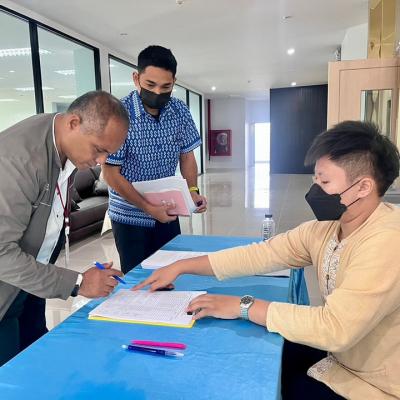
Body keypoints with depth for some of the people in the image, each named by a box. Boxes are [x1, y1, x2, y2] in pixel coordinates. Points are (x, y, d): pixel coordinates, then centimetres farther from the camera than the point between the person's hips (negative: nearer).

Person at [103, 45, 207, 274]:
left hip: (168, 213, 4)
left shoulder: (180, 111, -4)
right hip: (130, 218, -4)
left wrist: (193, 191, -9)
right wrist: (149, 209, -21)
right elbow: (111, 174, -16)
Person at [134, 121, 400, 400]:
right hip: (337, 355, 6)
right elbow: (260, 254, -5)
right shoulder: (325, 227, -4)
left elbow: (335, 328, -36)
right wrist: (181, 267, -7)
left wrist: (243, 306, -28)